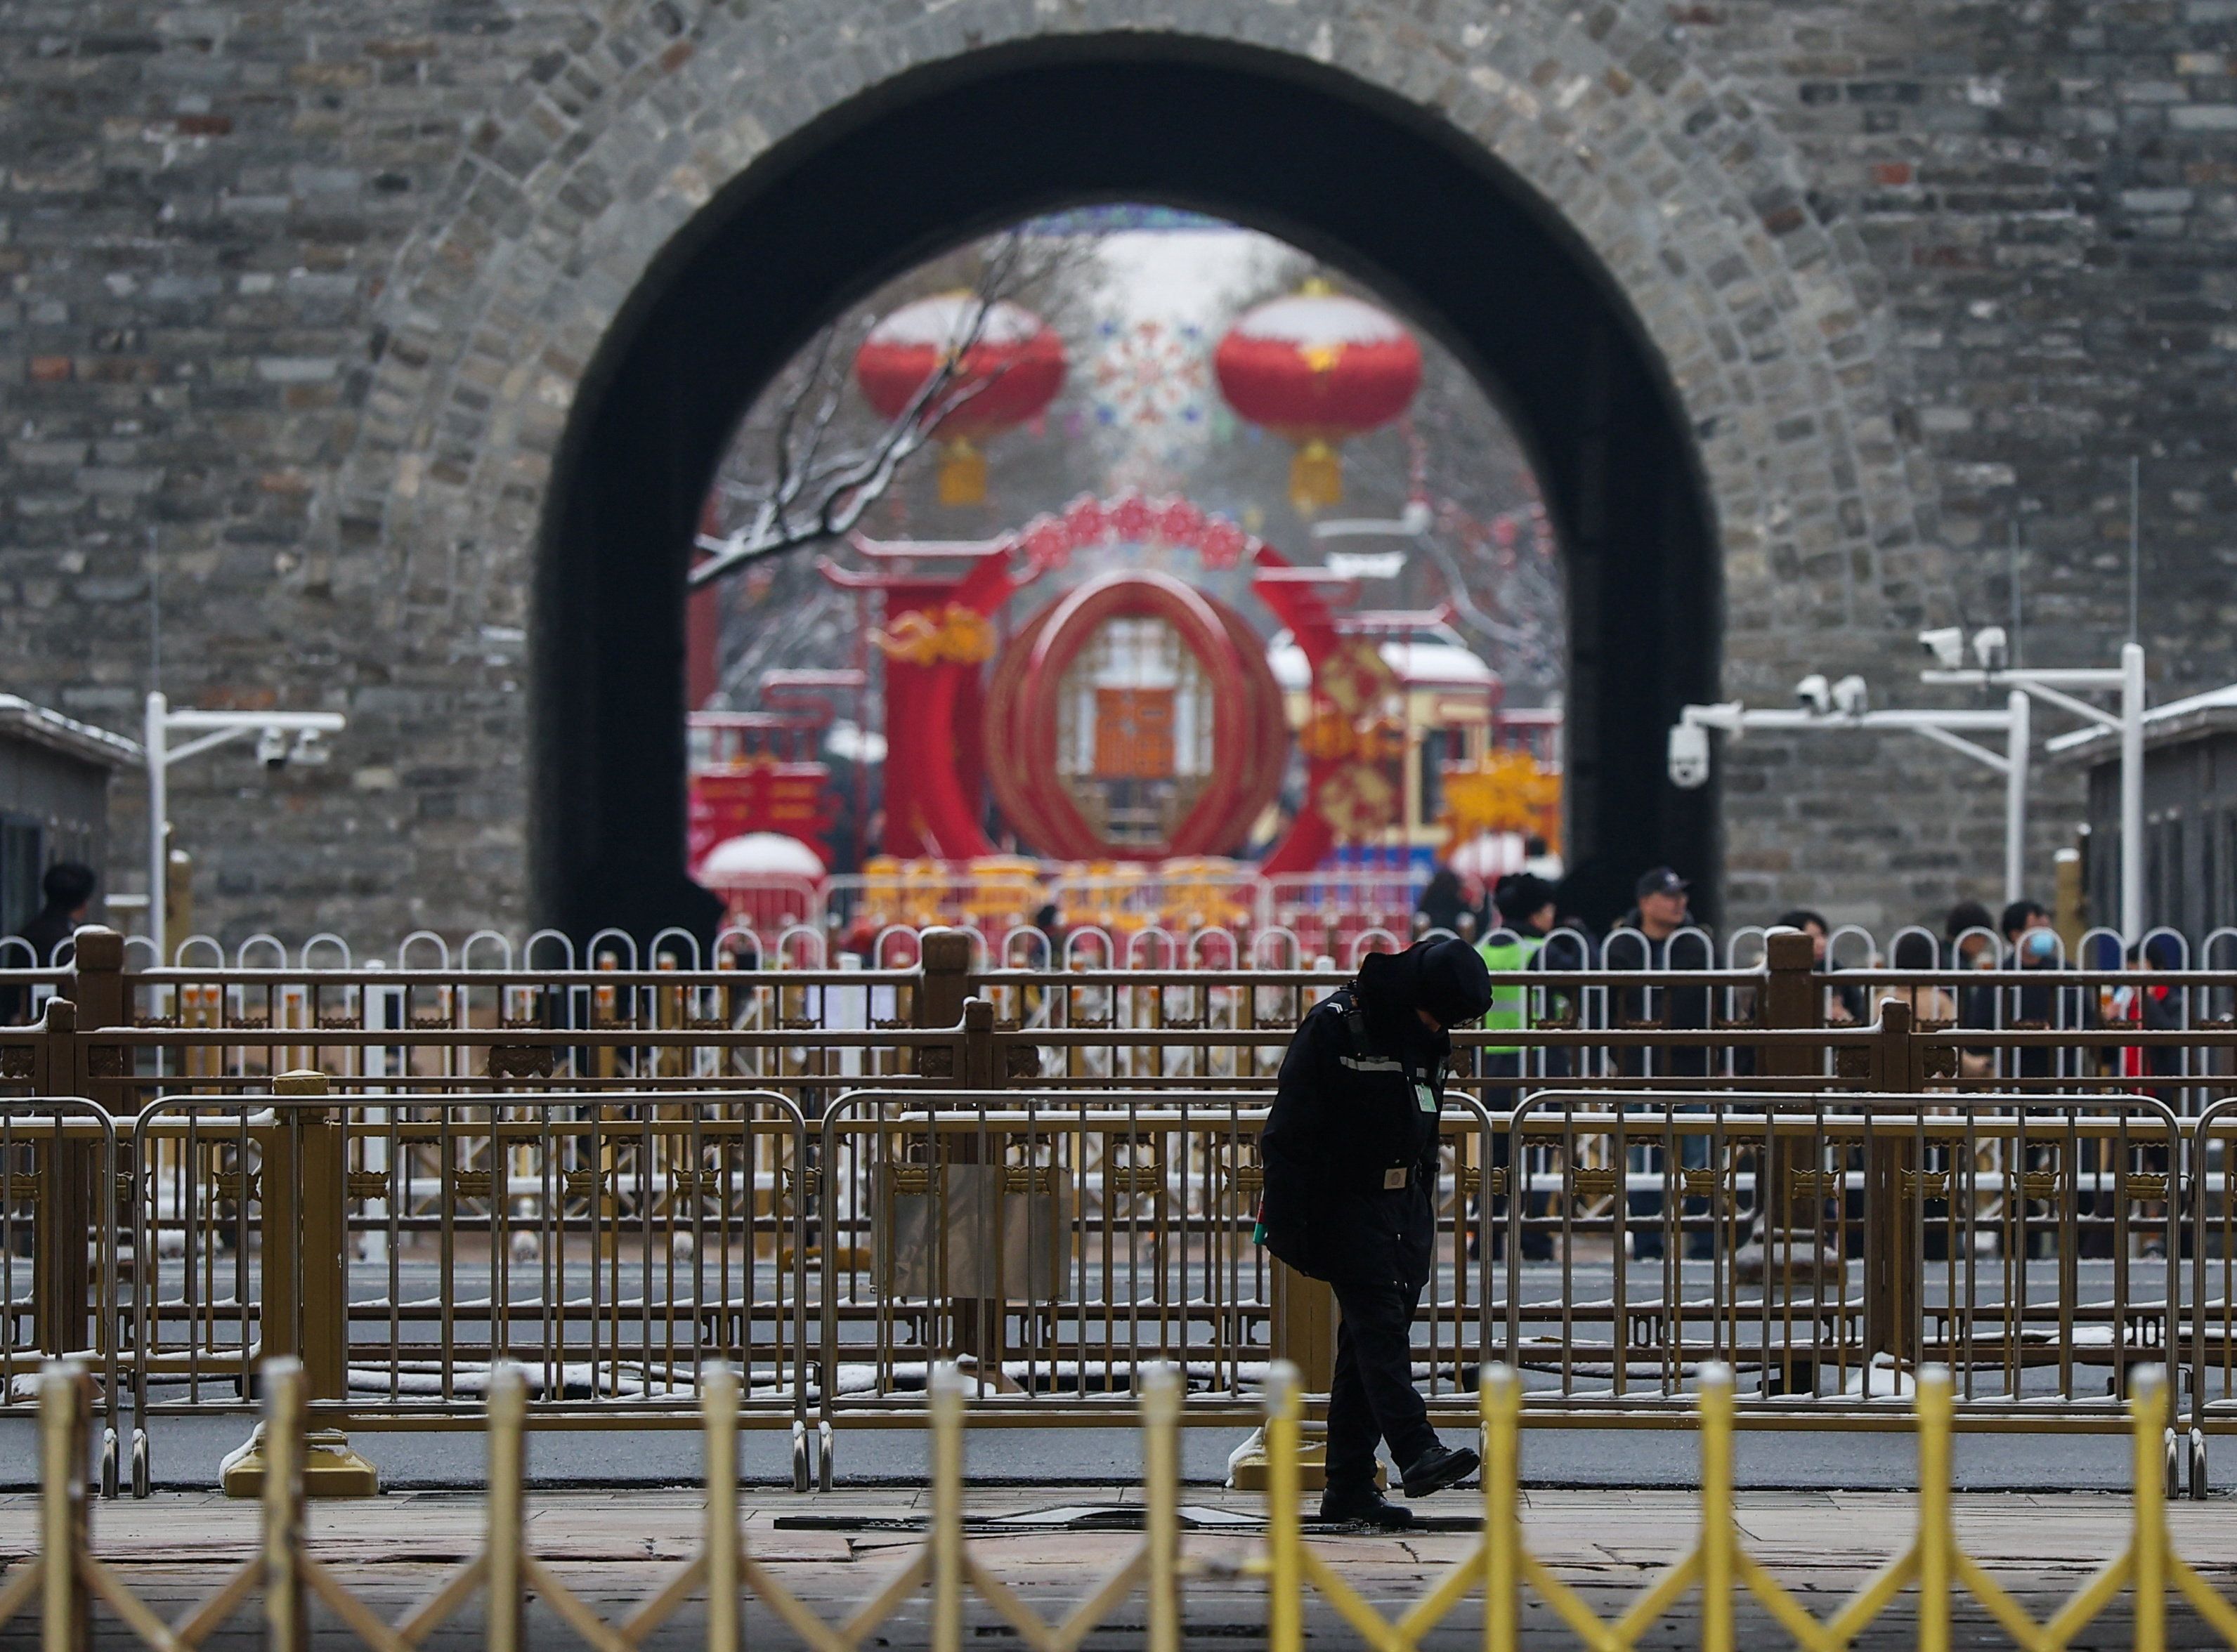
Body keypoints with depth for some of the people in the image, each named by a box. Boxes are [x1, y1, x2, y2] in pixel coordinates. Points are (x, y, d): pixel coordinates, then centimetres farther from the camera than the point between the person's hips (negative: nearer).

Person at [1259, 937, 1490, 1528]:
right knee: (1379, 1324, -18)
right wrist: (1288, 1221, -15)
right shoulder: (1333, 1027, -11)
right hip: (1346, 1206, -7)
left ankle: (1349, 1485, 7)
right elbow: (1289, 1132, -12)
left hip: (1405, 1208, 7)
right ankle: (1417, 1453, -29)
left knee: (1369, 1343, 6)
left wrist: (1427, 1213, 22)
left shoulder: (1426, 1040, 12)